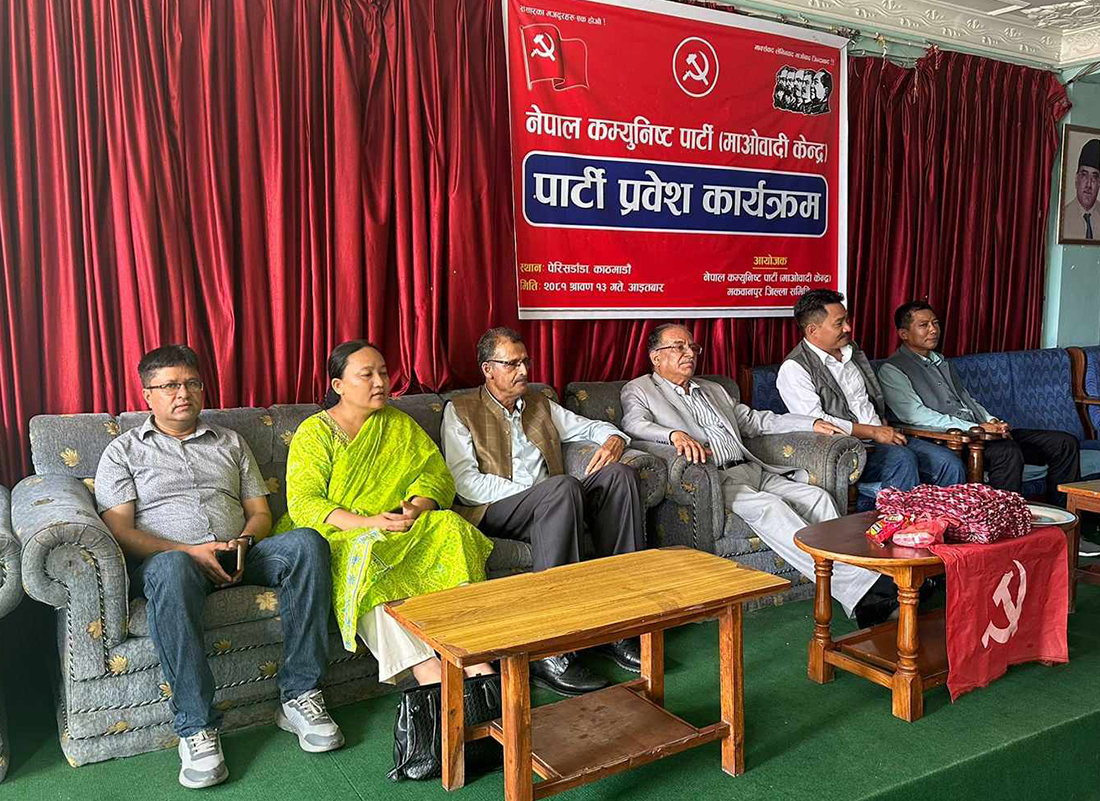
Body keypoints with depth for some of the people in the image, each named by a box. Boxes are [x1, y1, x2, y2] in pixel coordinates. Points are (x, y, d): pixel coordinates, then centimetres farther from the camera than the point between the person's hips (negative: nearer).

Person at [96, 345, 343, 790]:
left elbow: (260, 513, 19)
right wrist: (190, 551, -15)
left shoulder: (230, 442, 23)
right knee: (172, 569, -41)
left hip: (239, 556, 3)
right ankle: (196, 727, -34)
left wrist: (243, 542, -5)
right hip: (169, 557, -3)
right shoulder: (123, 452, 13)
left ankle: (299, 696, -24)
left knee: (307, 543, -27)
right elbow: (119, 531, 0)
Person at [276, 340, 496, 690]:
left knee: (449, 529, -25)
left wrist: (416, 508, -16)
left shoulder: (400, 425, 14)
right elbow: (303, 503, -10)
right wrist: (367, 523, -24)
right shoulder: (313, 433, 1)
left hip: (399, 532, 3)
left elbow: (437, 473, 7)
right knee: (364, 562, -35)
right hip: (339, 536, -3)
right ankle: (429, 674, -44)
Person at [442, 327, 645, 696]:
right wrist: (529, 490, -14)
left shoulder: (539, 403, 24)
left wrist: (614, 438, 4)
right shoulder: (460, 411, 6)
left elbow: (588, 426, 29)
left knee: (619, 475, -19)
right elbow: (465, 483, -6)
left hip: (552, 506, 6)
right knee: (562, 486, -35)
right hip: (494, 512, -5)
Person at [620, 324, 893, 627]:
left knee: (816, 496, -16)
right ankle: (856, 588, -35)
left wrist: (812, 423, 21)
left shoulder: (713, 390, 30)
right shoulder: (639, 390, 10)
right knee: (767, 506, -32)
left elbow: (755, 420, 32)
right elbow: (636, 425, -10)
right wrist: (675, 434, -31)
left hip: (751, 470, 7)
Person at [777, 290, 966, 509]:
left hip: (881, 436, 8)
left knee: (950, 463, -8)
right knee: (902, 459, -32)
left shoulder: (852, 350, 17)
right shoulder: (794, 368, -9)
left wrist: (886, 430, 8)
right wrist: (874, 432, -16)